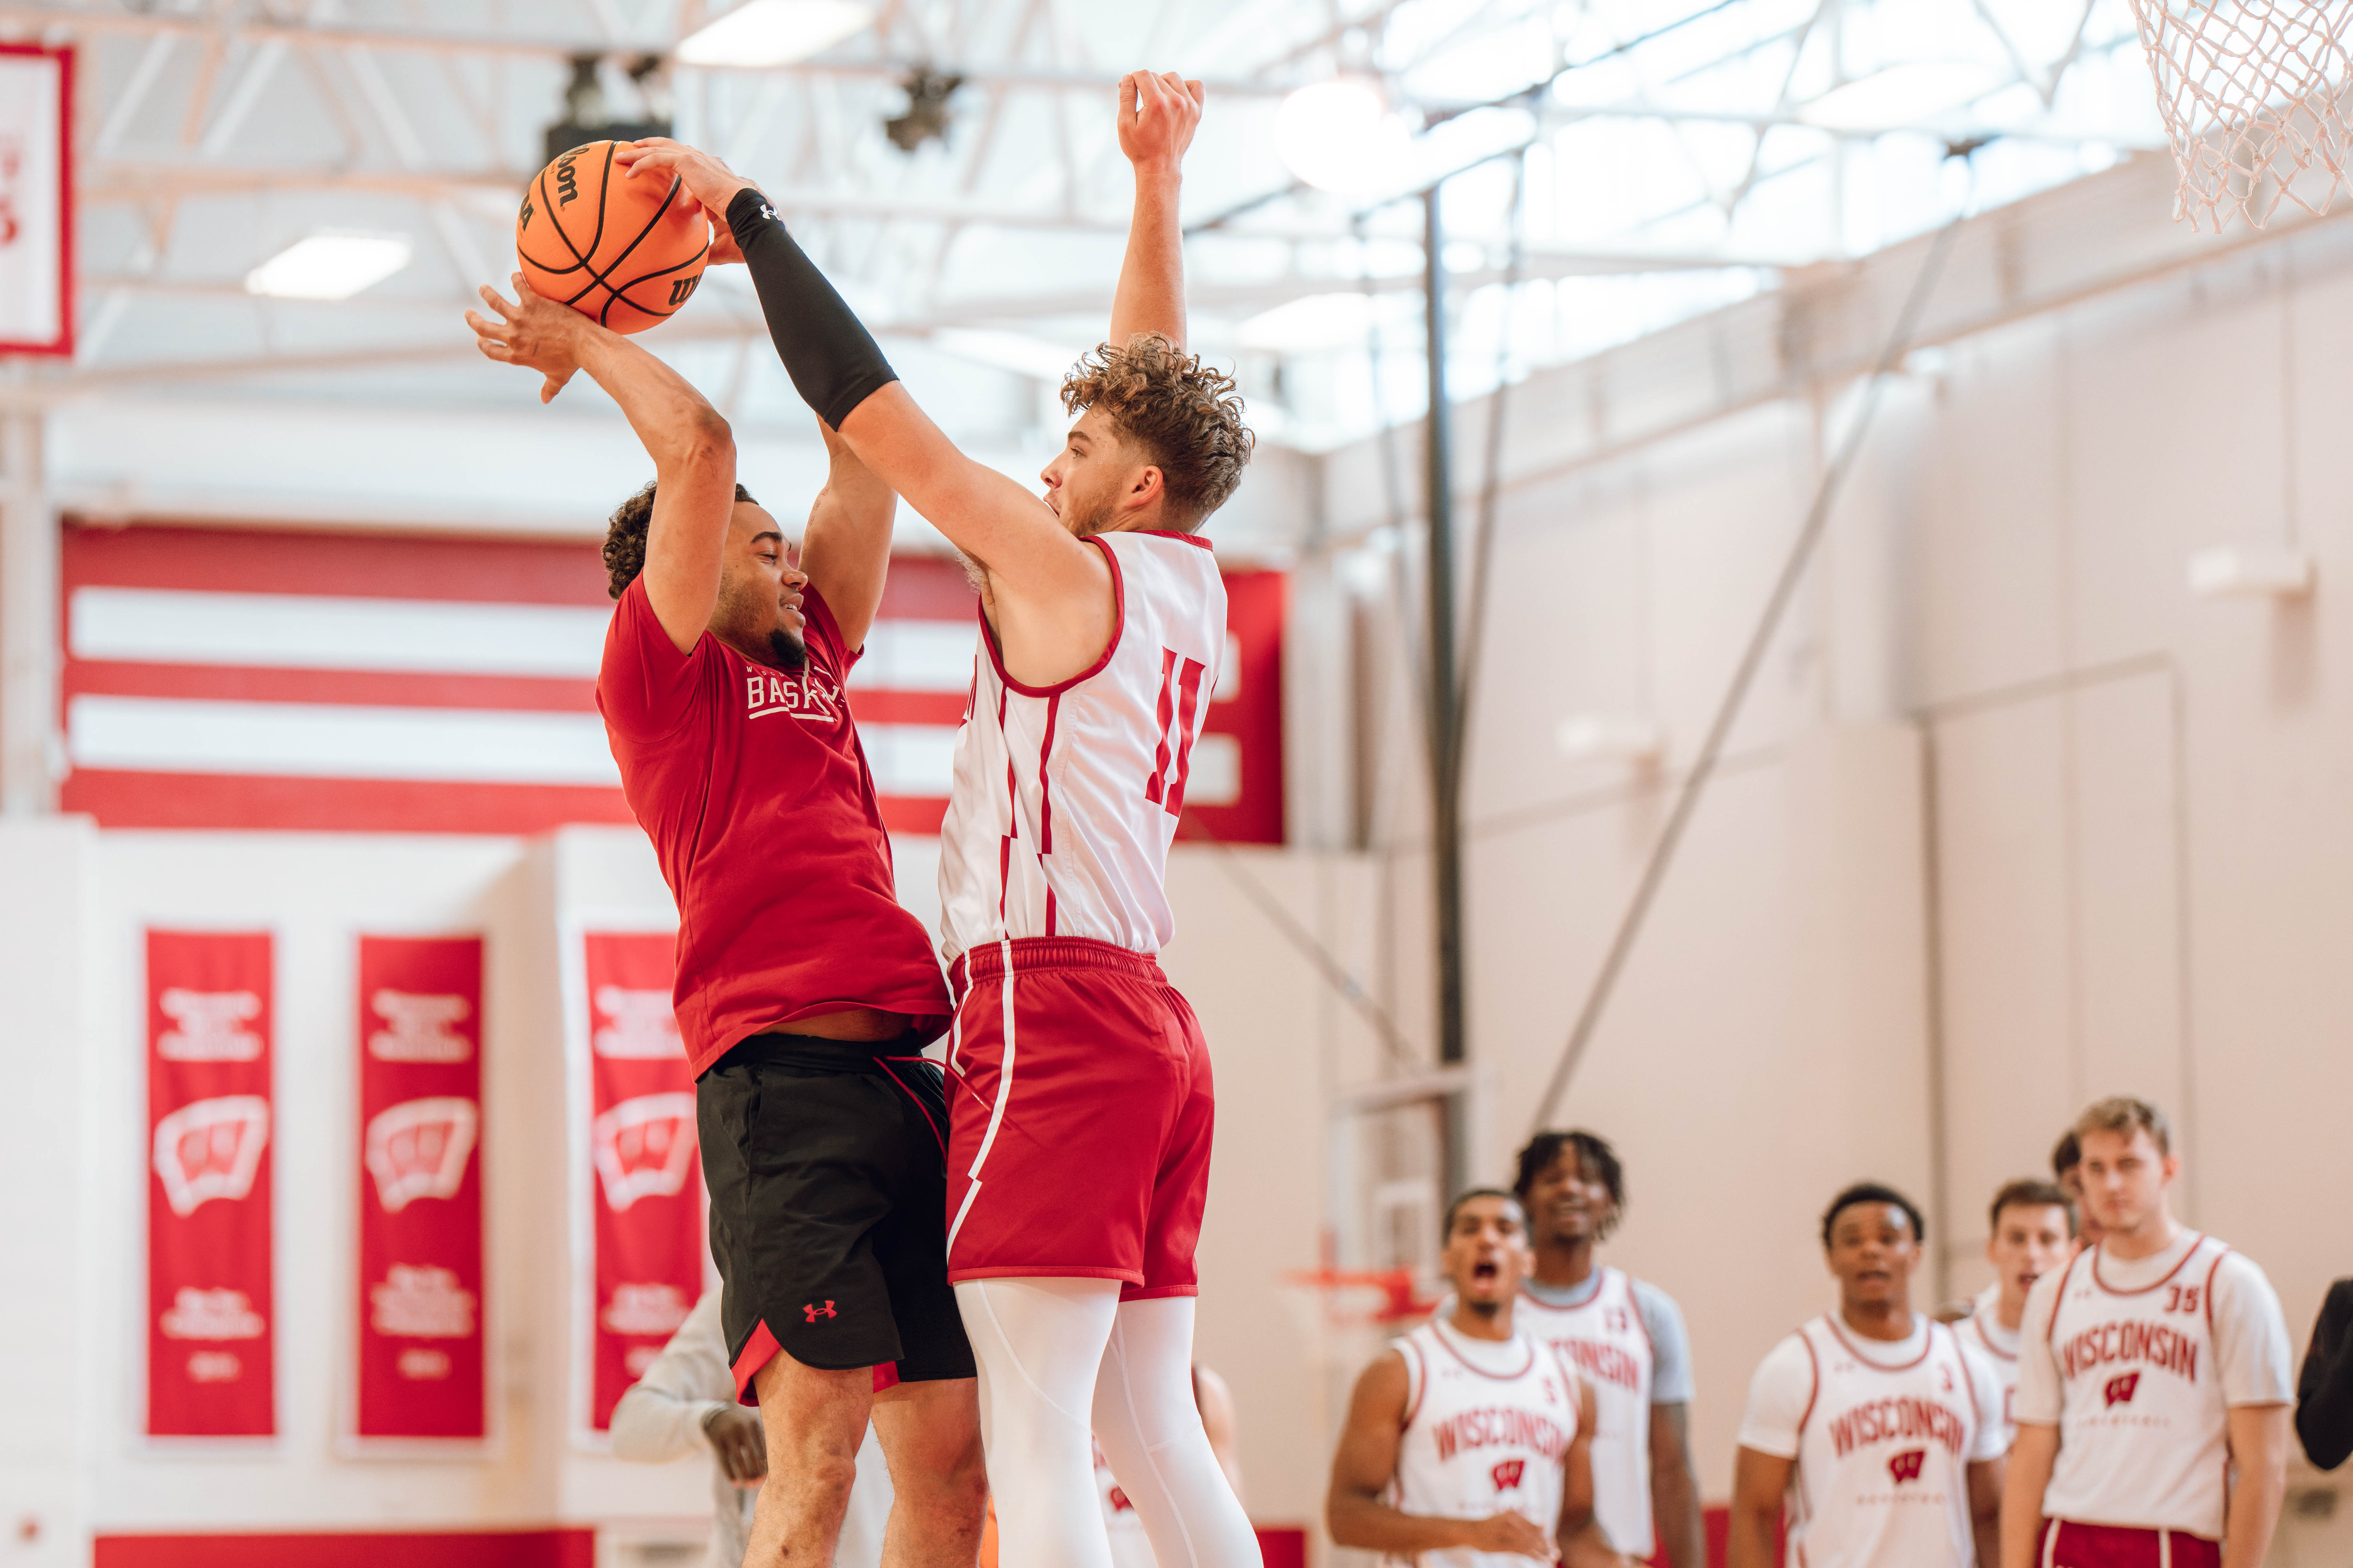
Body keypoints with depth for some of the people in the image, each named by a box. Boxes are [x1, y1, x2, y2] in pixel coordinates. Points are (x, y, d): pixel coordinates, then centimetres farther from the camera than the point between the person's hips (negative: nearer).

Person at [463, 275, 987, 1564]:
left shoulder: (811, 660, 26)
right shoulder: (659, 665, 6)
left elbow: (868, 446, 28)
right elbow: (698, 444, -3)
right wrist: (581, 341, 12)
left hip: (908, 1080, 8)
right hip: (786, 1071, -8)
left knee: (954, 1459, 4)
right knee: (818, 1440, -16)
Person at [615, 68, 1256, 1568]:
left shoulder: (1067, 574, -4)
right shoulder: (1191, 582, 16)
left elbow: (878, 415, -4)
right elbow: (1155, 381, 29)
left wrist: (747, 210, 2)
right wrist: (1158, 181, 29)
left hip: (1052, 1006, -9)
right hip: (1151, 1028, 9)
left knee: (1036, 1432, -14)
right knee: (1151, 1429, 8)